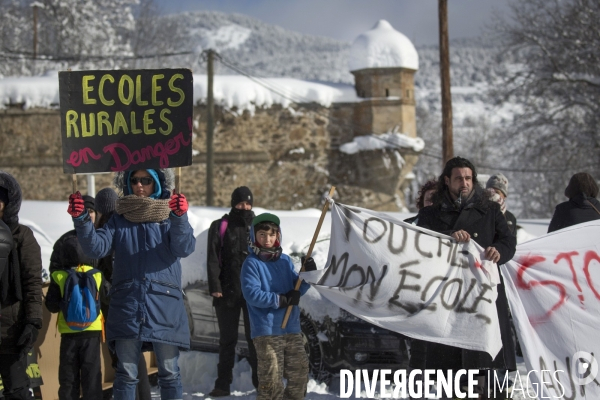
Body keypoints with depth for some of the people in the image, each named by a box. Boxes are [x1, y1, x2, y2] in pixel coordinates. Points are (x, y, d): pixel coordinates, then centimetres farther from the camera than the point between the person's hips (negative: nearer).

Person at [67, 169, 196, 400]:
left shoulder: (169, 217, 7)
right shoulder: (119, 220, 12)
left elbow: (184, 248, -11)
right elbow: (96, 248, -2)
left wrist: (180, 218, -31)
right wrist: (81, 220, -19)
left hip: (164, 305, -1)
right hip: (126, 307, 1)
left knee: (169, 372, 4)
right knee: (126, 373, 0)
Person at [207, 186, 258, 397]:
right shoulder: (220, 227, 5)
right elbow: (212, 259, -1)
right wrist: (214, 287, -10)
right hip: (227, 292, 0)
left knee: (255, 338, 1)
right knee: (227, 339, 5)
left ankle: (261, 382, 4)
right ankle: (223, 385, 8)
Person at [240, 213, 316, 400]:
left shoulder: (285, 260, 12)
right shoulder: (252, 263, -6)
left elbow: (297, 289, 12)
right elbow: (252, 294, -16)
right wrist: (283, 300, -17)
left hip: (292, 329, 6)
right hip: (267, 332, -6)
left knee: (300, 375, 10)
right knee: (271, 381, -6)